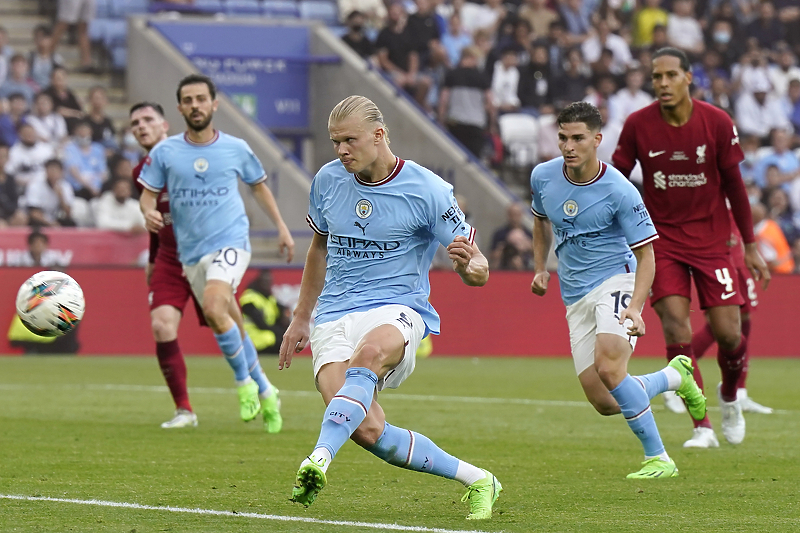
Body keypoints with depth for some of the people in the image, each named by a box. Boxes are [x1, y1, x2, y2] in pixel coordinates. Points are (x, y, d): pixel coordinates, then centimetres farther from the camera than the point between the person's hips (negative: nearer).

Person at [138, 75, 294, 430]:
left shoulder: (235, 148, 2)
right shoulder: (164, 152, 1)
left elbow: (258, 185, 17)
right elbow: (148, 193, 4)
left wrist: (281, 226, 16)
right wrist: (149, 213, -19)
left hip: (231, 242, -3)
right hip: (191, 251, 3)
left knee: (213, 307, -28)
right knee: (230, 327, 7)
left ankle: (245, 381, -10)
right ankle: (264, 392, 25)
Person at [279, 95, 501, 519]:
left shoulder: (428, 190, -6)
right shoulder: (328, 181, 7)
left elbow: (478, 272, -2)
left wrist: (467, 264, -26)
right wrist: (300, 318, 28)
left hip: (398, 311, -3)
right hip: (335, 318, 3)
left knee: (370, 353, -42)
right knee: (366, 430, -21)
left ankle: (319, 459, -56)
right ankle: (474, 479, -5)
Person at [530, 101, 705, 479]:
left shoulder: (619, 191, -16)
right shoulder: (543, 176, 0)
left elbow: (645, 253, -11)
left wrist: (635, 307, -25)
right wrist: (540, 269, 14)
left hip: (616, 281, -6)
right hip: (575, 297, 6)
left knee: (609, 367, -30)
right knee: (604, 402, -3)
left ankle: (658, 459, -17)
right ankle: (675, 377, 27)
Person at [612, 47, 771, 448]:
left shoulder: (717, 123, -7)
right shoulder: (637, 125, -8)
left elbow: (733, 183, 2)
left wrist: (750, 245, 5)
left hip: (711, 239, 0)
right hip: (662, 238, 0)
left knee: (727, 332, -5)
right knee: (675, 324, -16)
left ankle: (729, 396, 29)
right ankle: (701, 427, -10)